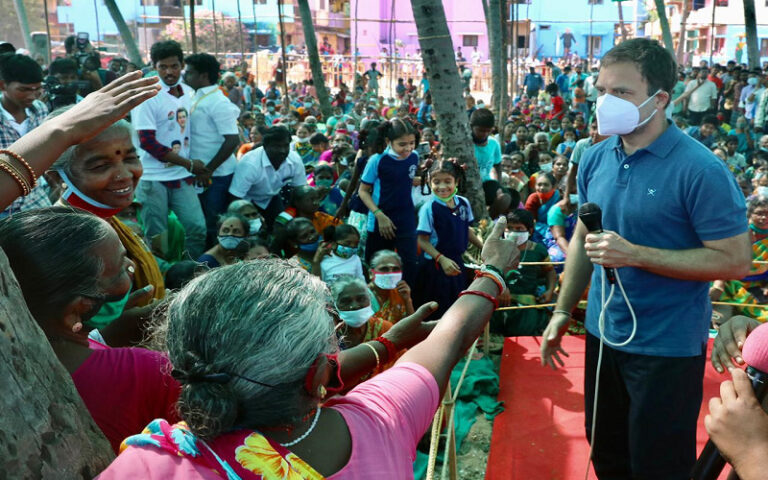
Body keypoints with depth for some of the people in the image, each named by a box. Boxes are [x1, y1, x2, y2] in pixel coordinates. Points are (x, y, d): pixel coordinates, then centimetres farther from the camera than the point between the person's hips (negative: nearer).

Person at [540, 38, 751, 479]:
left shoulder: (700, 169, -19)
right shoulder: (596, 159, 0)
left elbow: (736, 260, -18)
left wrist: (635, 254, -25)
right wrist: (563, 313, 8)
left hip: (667, 346, -5)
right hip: (603, 333, 6)